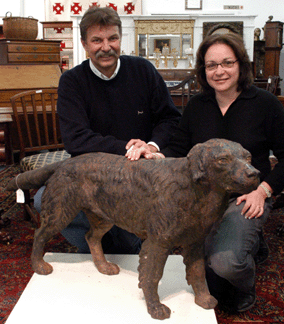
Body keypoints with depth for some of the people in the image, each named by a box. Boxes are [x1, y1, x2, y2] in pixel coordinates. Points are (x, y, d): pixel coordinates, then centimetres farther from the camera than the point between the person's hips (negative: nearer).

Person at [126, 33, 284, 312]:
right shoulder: (197, 105, 6)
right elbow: (178, 150, 4)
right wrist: (156, 156, -18)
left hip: (246, 198, -4)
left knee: (225, 262, -27)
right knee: (201, 260, -14)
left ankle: (244, 290, 12)